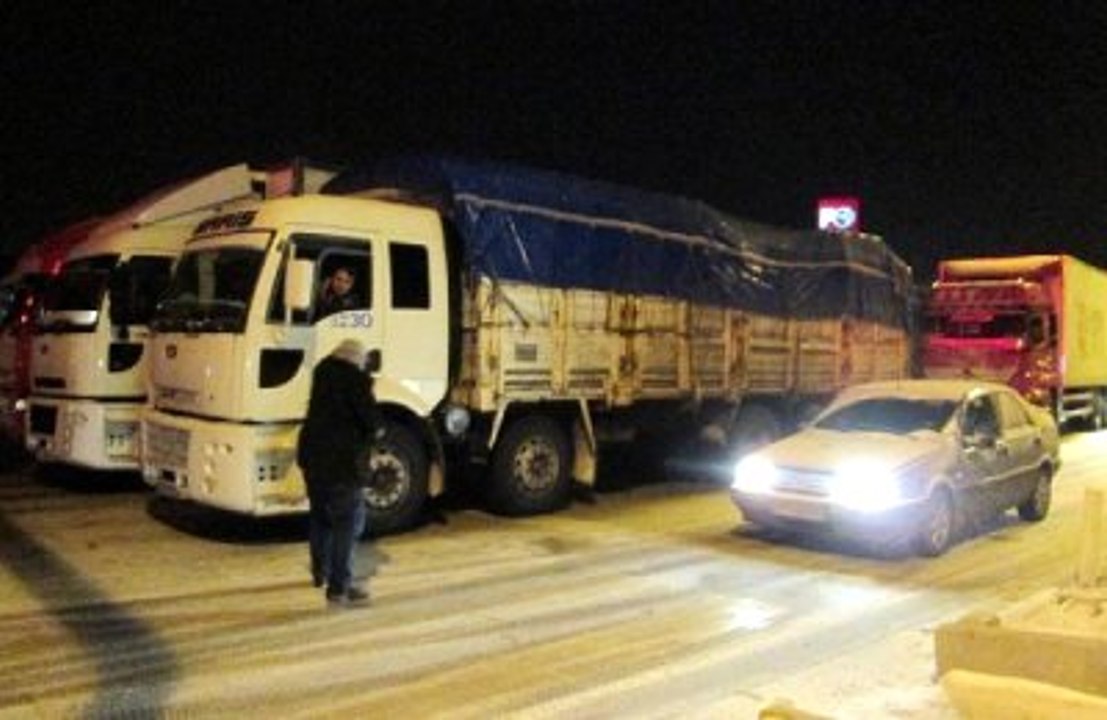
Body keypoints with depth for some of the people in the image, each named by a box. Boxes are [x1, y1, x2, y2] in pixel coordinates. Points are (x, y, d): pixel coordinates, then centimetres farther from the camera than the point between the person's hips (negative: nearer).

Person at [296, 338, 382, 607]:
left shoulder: (323, 370, 9)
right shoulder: (356, 379, -13)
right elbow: (371, 419, -14)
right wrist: (368, 435, 6)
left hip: (311, 452, 8)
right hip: (339, 458, -8)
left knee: (320, 514, 23)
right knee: (348, 521, -2)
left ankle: (320, 572, 38)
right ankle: (339, 587, -3)